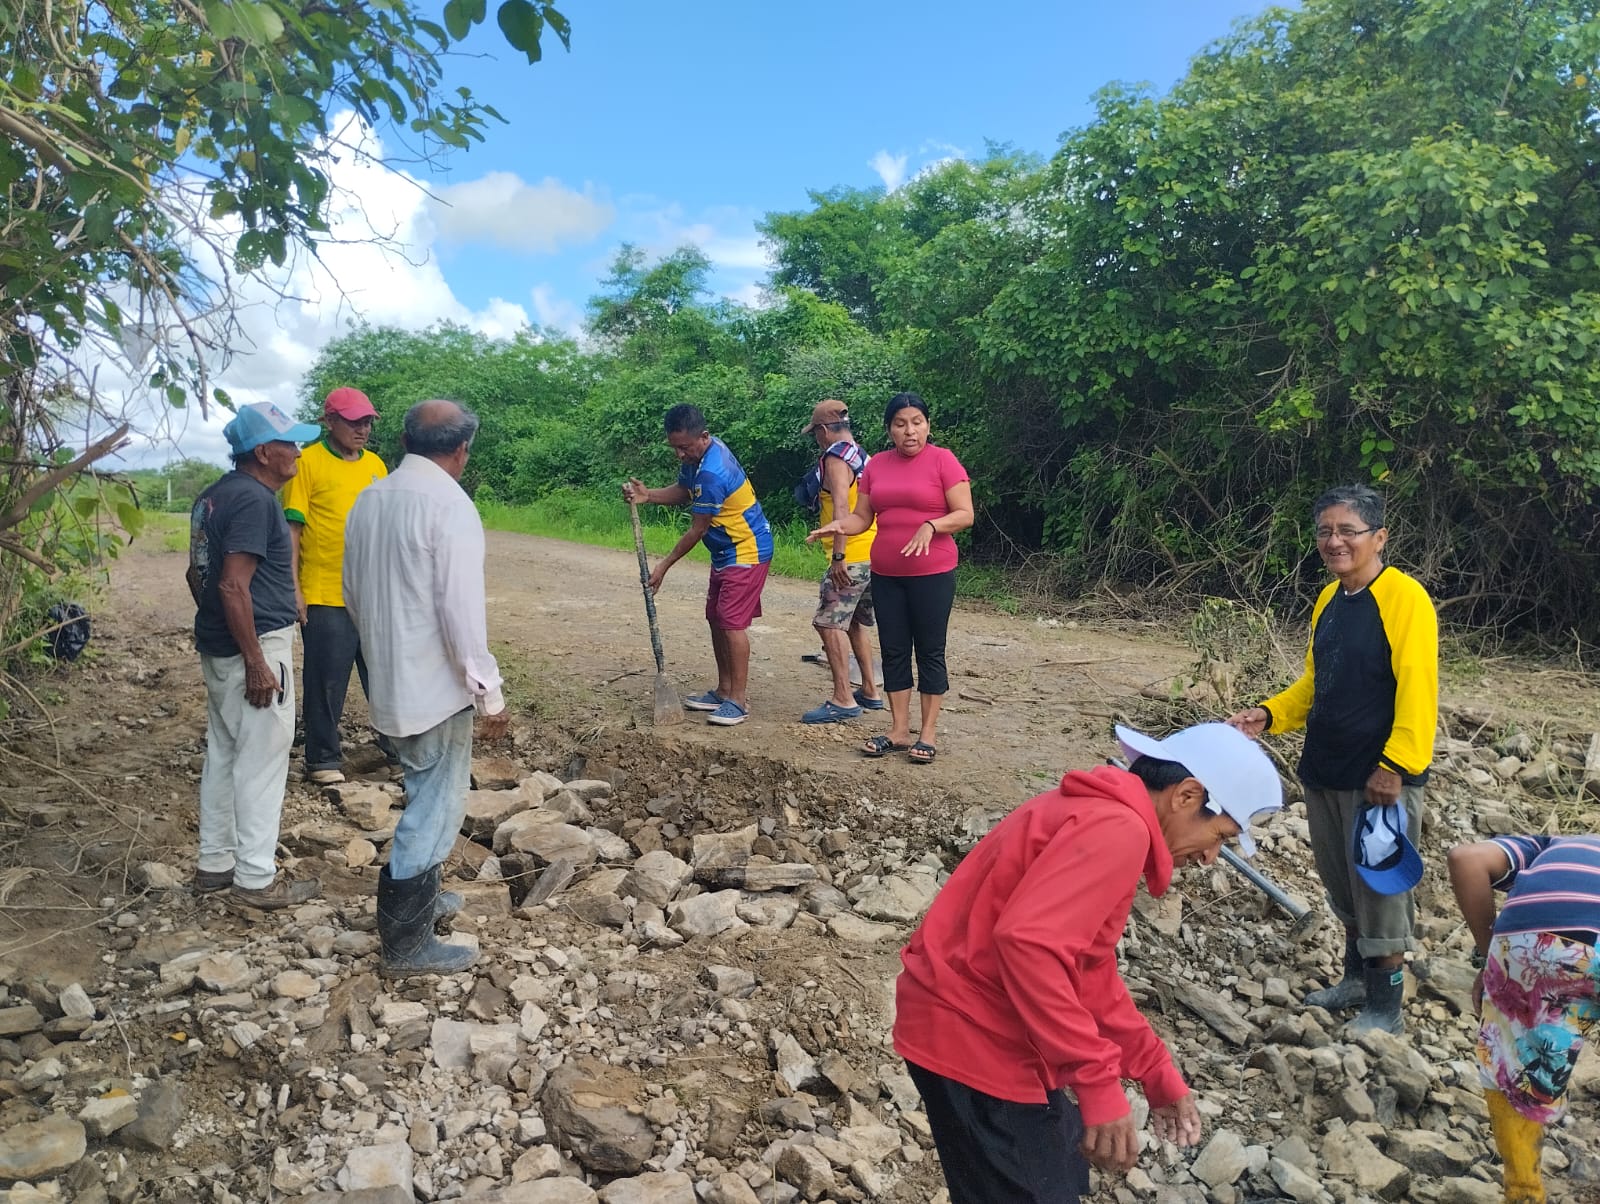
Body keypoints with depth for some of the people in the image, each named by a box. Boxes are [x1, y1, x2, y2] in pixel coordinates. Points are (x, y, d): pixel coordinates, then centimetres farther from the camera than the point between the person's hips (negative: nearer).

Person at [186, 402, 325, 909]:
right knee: (261, 761, -2)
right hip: (253, 645, -10)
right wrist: (256, 662, -23)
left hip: (217, 645, 10)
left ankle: (215, 863, 27)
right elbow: (234, 585, -24)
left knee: (223, 753, 17)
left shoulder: (213, 496, 12)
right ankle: (256, 878, 7)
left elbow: (198, 574, 19)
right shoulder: (254, 499, -18)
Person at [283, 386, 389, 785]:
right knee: (326, 682, 5)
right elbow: (292, 528, -7)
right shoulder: (309, 462, -6)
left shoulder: (375, 464, 11)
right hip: (325, 596, -5)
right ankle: (322, 760, 18)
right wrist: (293, 588, -11)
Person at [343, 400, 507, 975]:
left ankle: (420, 894, 41)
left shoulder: (369, 499, 6)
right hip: (436, 685, -8)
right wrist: (489, 693, -16)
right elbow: (462, 609, -22)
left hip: (389, 682, 8)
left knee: (426, 795, 25)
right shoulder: (449, 505, -19)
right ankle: (407, 942, 13)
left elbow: (352, 593, 15)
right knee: (436, 806, 4)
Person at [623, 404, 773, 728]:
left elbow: (697, 530, -21)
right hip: (725, 551, 10)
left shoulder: (711, 473, -29)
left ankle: (739, 700, -4)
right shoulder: (700, 452, 0)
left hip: (746, 551, -10)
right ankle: (723, 691, 20)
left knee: (732, 622, -11)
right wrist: (647, 495, -8)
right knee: (716, 619, 12)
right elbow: (682, 490, 11)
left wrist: (664, 565, -12)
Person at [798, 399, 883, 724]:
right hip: (874, 554, 10)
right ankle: (869, 691, 25)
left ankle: (843, 700, -11)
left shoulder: (835, 457, -9)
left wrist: (838, 557, -24)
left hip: (852, 558, -10)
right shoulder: (862, 457, 19)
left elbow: (841, 507, -21)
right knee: (854, 623, 19)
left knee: (829, 622, -9)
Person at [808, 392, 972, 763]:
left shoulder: (943, 460, -7)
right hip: (886, 575, 5)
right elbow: (863, 517, 8)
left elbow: (965, 514, -10)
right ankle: (899, 730, 18)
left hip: (932, 574, -5)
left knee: (929, 651, 2)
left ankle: (929, 732, 11)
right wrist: (839, 525, -13)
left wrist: (930, 526, -27)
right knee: (893, 650, 9)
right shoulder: (876, 465, 7)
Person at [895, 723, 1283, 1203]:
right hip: (971, 1036, -10)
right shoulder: (1117, 829, -20)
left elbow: (1089, 968, 19)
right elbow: (1027, 943, -33)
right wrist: (1099, 1084, -27)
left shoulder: (1098, 814, 13)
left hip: (979, 1023, 10)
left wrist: (1157, 1072, 19)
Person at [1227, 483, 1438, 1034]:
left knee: (1380, 890, 3)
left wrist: (1395, 766, -23)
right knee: (1342, 884, 19)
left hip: (1379, 777, -7)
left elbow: (1417, 690, -19)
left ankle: (1385, 1007, 18)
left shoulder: (1404, 597, -13)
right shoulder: (1329, 600, 10)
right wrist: (1268, 714, 2)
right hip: (1325, 771, 8)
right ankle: (1357, 978, 37)